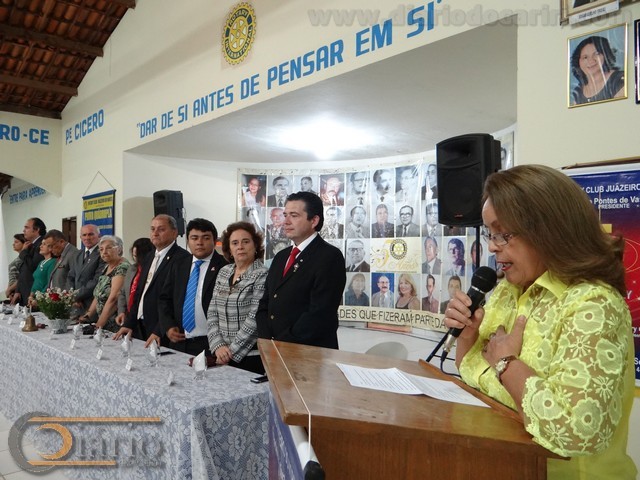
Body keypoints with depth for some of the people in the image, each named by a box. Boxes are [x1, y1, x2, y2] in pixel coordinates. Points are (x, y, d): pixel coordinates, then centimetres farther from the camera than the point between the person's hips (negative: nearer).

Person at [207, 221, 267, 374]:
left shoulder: (262, 275, -11)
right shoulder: (223, 272, 7)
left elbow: (254, 319, -16)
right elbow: (212, 313, 6)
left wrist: (231, 351, -13)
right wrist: (218, 346, -6)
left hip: (252, 356, -5)